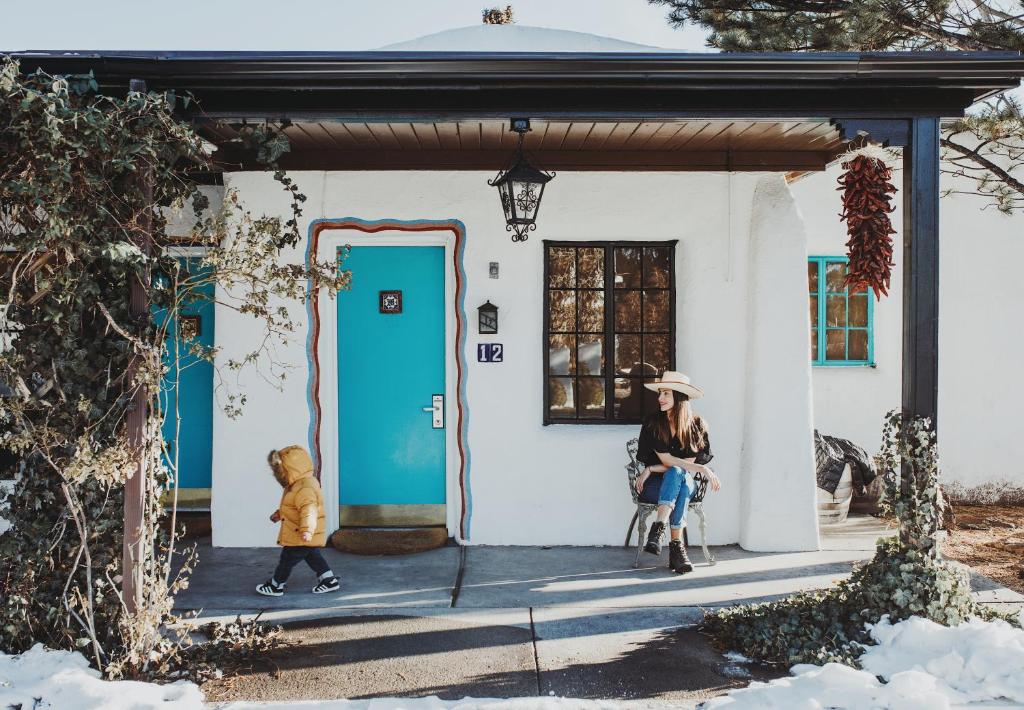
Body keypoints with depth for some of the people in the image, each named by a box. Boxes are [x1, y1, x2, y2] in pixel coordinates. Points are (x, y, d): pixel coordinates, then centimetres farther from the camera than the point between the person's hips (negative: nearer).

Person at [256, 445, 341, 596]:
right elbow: (293, 507, 27)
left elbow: (308, 510, -41)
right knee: (312, 556, 19)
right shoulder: (298, 484, 9)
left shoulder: (305, 489, -28)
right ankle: (329, 581, 24)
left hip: (300, 538, -10)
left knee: (287, 558, 4)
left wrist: (307, 530, -52)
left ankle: (275, 586, 19)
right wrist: (279, 513, 35)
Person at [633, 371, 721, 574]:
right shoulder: (653, 423, -6)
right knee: (676, 473, -35)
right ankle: (676, 544, -40)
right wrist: (701, 469, -22)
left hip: (684, 483, 1)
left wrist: (651, 469, -12)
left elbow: (688, 463, -6)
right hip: (654, 485, -1)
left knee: (677, 475, -35)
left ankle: (659, 527, -38)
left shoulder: (697, 425, -2)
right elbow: (668, 461, -12)